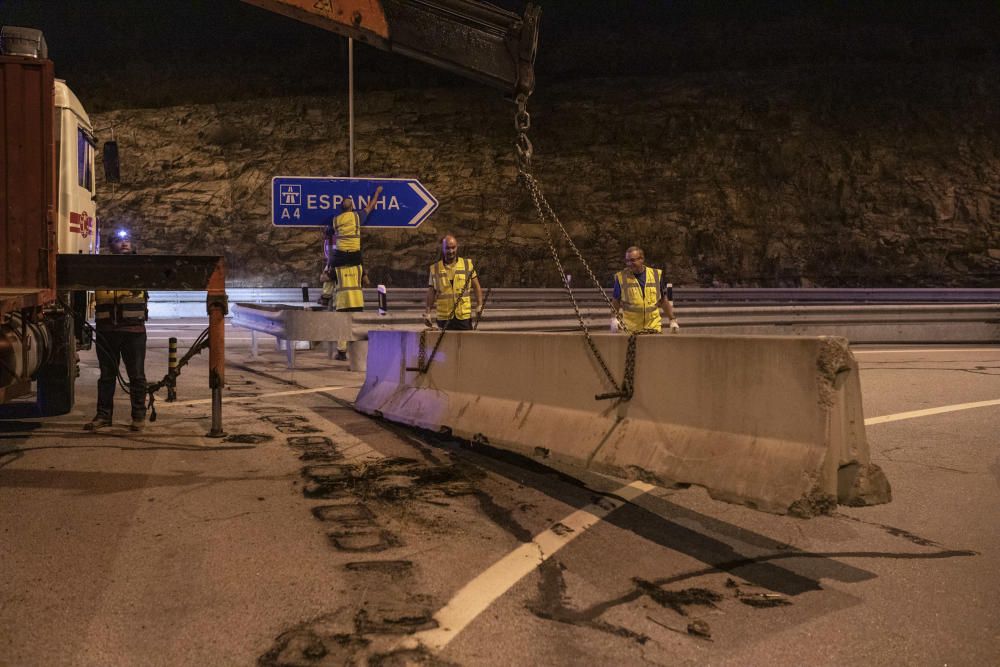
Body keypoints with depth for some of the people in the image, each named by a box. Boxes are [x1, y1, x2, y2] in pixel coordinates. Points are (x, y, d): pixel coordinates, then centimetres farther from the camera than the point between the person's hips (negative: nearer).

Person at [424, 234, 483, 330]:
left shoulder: (468, 264, 6)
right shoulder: (435, 268, 6)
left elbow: (476, 287, 10)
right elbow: (431, 292, 9)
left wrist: (479, 305, -1)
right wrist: (427, 312, 3)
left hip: (464, 316, 0)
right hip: (443, 318, 0)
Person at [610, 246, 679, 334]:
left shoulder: (656, 275, 6)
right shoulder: (621, 277, 0)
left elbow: (664, 300, 14)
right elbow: (615, 301, 8)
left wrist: (672, 320, 10)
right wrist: (614, 318, -7)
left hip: (654, 327, 2)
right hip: (630, 329, -2)